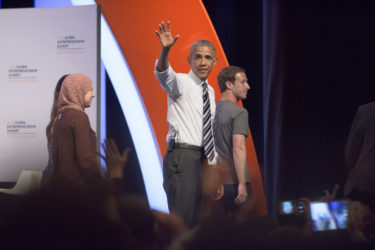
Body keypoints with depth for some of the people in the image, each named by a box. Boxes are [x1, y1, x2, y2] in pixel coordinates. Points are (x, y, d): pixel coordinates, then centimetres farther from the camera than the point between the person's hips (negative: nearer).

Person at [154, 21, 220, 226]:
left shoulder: (210, 91, 19)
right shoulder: (181, 82, -3)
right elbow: (162, 74, -27)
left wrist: (214, 163, 23)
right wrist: (165, 50, -46)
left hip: (200, 158, 8)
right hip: (182, 155, -8)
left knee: (194, 217, 9)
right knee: (181, 217, -15)